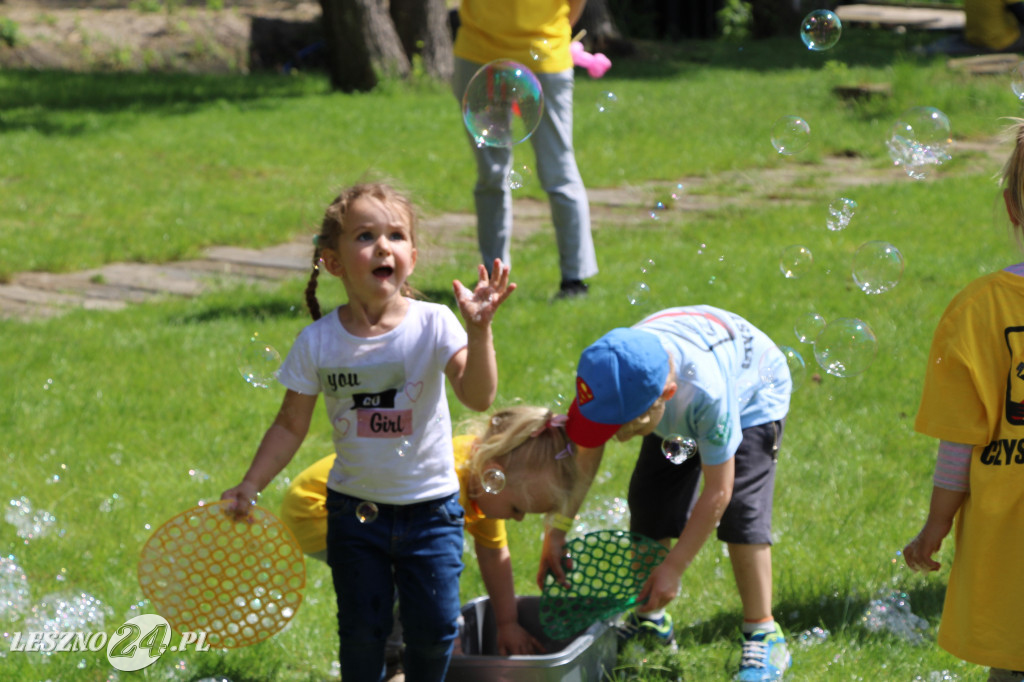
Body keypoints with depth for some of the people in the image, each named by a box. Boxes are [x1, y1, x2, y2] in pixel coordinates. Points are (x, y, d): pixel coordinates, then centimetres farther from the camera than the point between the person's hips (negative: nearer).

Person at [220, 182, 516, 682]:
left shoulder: (432, 325, -14)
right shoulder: (318, 342, -9)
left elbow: (478, 397, -27)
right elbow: (290, 426, 1)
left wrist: (478, 330, -40)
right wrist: (250, 486, -6)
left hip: (430, 508, -1)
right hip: (356, 509, 1)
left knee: (434, 628, 2)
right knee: (361, 631, 4)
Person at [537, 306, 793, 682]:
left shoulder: (708, 392, -48)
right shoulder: (616, 380, -34)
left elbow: (717, 492, -37)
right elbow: (585, 455, -17)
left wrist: (674, 567, -32)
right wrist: (556, 532, -20)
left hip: (751, 399, -5)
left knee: (741, 510, -19)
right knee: (649, 499, -2)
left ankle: (764, 635, -9)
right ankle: (651, 620, 15)